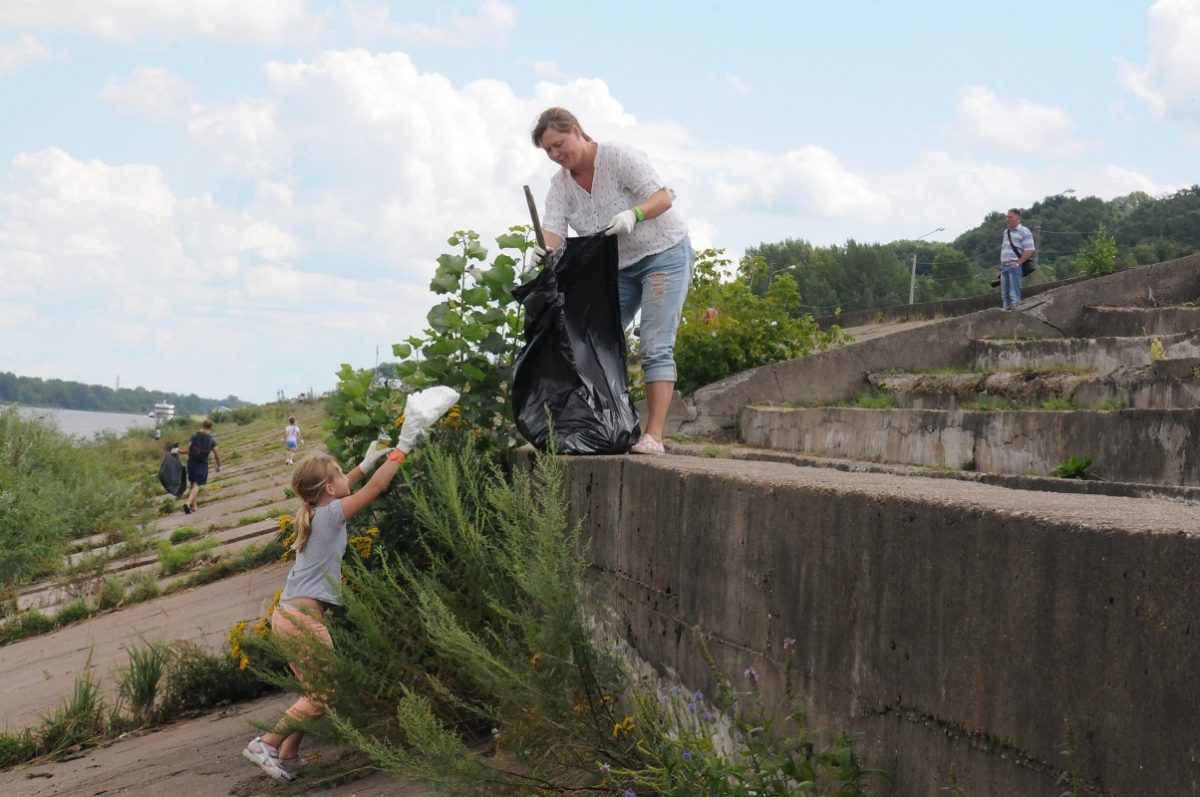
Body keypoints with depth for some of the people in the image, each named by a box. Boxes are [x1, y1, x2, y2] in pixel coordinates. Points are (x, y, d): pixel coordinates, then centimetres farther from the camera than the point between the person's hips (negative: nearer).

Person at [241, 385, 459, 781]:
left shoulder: (314, 512, 12)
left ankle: (287, 754, 18)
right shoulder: (331, 515, -11)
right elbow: (375, 489, -12)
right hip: (303, 618, -9)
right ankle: (266, 744, -5)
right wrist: (402, 447, -7)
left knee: (316, 690, 17)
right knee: (322, 696, -2)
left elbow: (339, 490, 35)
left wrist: (367, 462, 35)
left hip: (290, 615, 9)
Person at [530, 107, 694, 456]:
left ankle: (654, 436, -19)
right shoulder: (561, 183, 0)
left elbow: (662, 196, -24)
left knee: (656, 347, -15)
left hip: (663, 254, -7)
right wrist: (545, 249, -37)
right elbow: (553, 226, -13)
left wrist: (634, 214, -44)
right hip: (618, 267, 7)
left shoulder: (619, 158, -18)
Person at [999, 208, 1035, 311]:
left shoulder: (1024, 232, -6)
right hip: (1004, 266, 8)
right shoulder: (1006, 232, 18)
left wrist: (1017, 263, -18)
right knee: (1005, 294, 10)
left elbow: (1029, 251, -13)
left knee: (1014, 295, -10)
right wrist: (1001, 264, 15)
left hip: (1015, 266, -8)